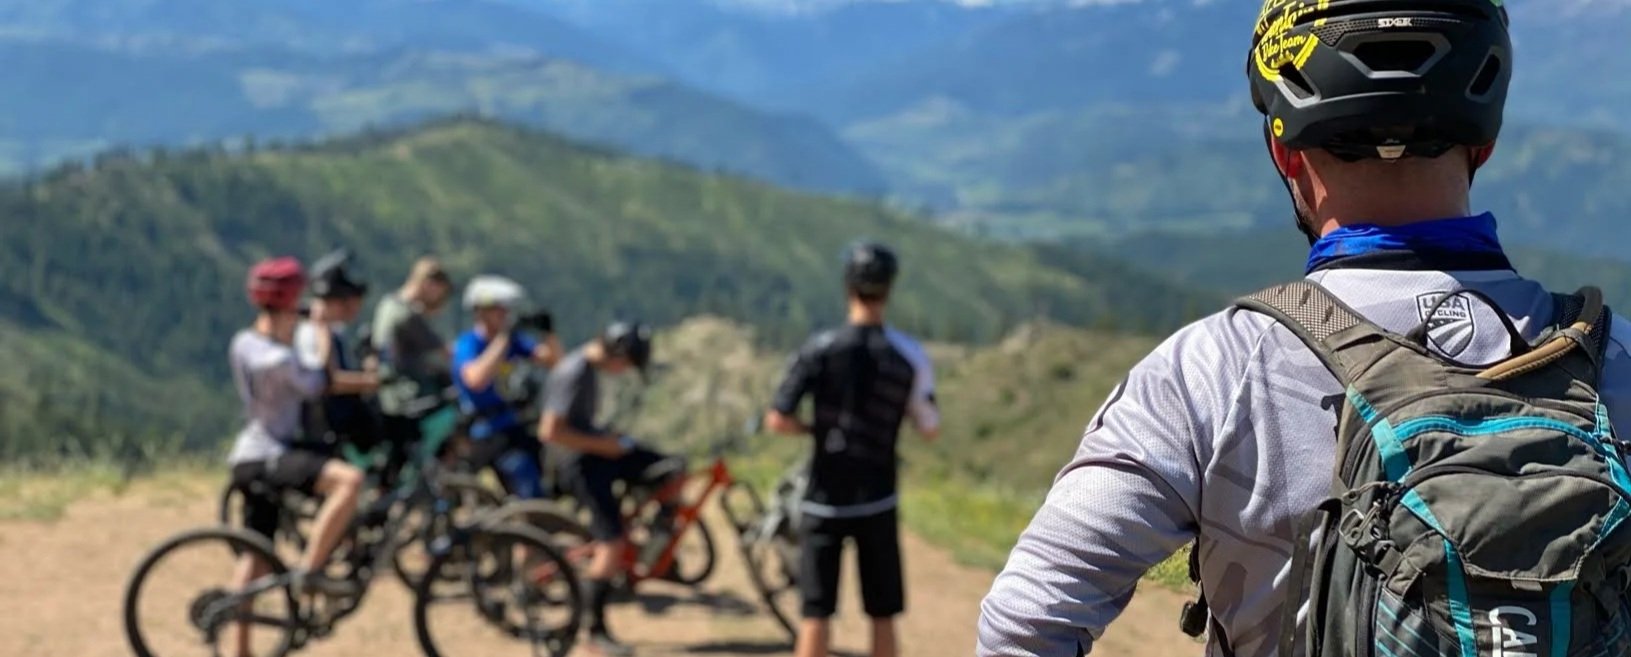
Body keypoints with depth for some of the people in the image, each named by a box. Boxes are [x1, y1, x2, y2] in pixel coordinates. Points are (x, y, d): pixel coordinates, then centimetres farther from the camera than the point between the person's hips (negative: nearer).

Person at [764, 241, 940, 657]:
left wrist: (816, 430, 6)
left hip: (824, 498, -1)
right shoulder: (909, 356, -6)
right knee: (882, 617, 9)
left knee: (817, 614, 4)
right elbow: (930, 429, 2)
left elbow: (778, 421, -12)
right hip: (877, 501, 1)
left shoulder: (820, 350, -9)